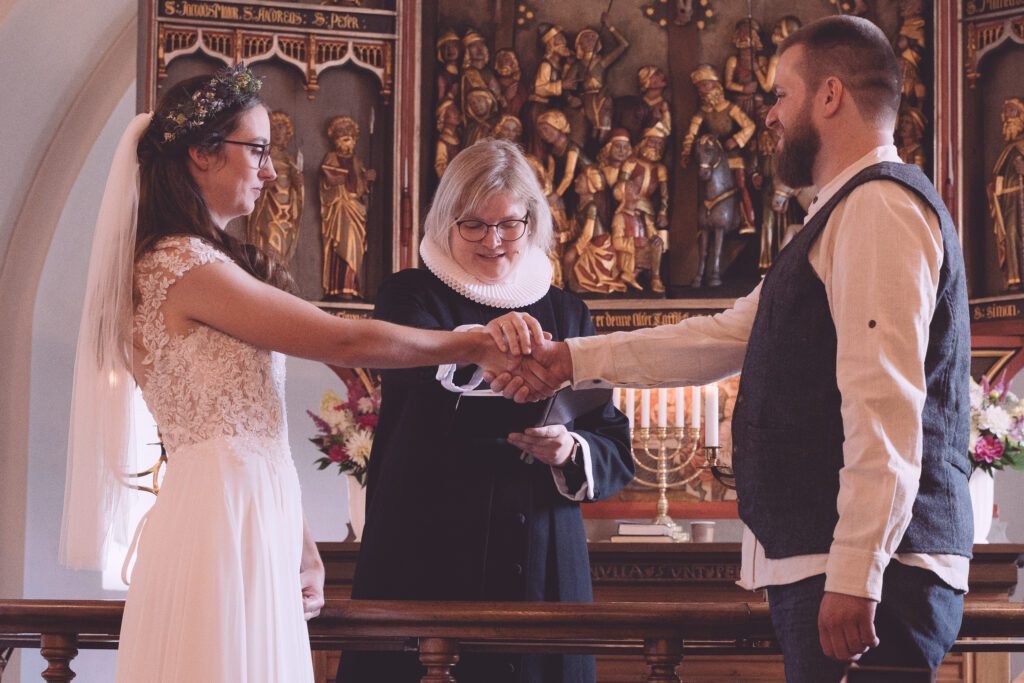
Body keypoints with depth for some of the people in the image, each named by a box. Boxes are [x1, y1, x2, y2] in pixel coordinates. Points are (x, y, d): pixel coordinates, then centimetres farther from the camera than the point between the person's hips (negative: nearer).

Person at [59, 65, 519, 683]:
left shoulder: (209, 261, 17)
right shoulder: (184, 266, -12)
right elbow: (345, 342, -12)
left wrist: (299, 545, 11)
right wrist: (474, 345, -3)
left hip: (256, 515, 9)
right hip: (224, 514, -9)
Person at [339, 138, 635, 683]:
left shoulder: (567, 314, 13)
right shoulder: (411, 295, 3)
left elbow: (618, 455, 9)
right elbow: (405, 357, -22)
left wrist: (570, 453, -13)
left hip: (543, 572, 3)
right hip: (424, 568, -3)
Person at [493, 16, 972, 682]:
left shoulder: (880, 204, -10)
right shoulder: (843, 216, 24)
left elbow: (885, 405, -20)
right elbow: (727, 336, 29)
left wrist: (854, 576, -24)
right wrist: (575, 358, 28)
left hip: (870, 568, -10)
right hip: (820, 564, 10)